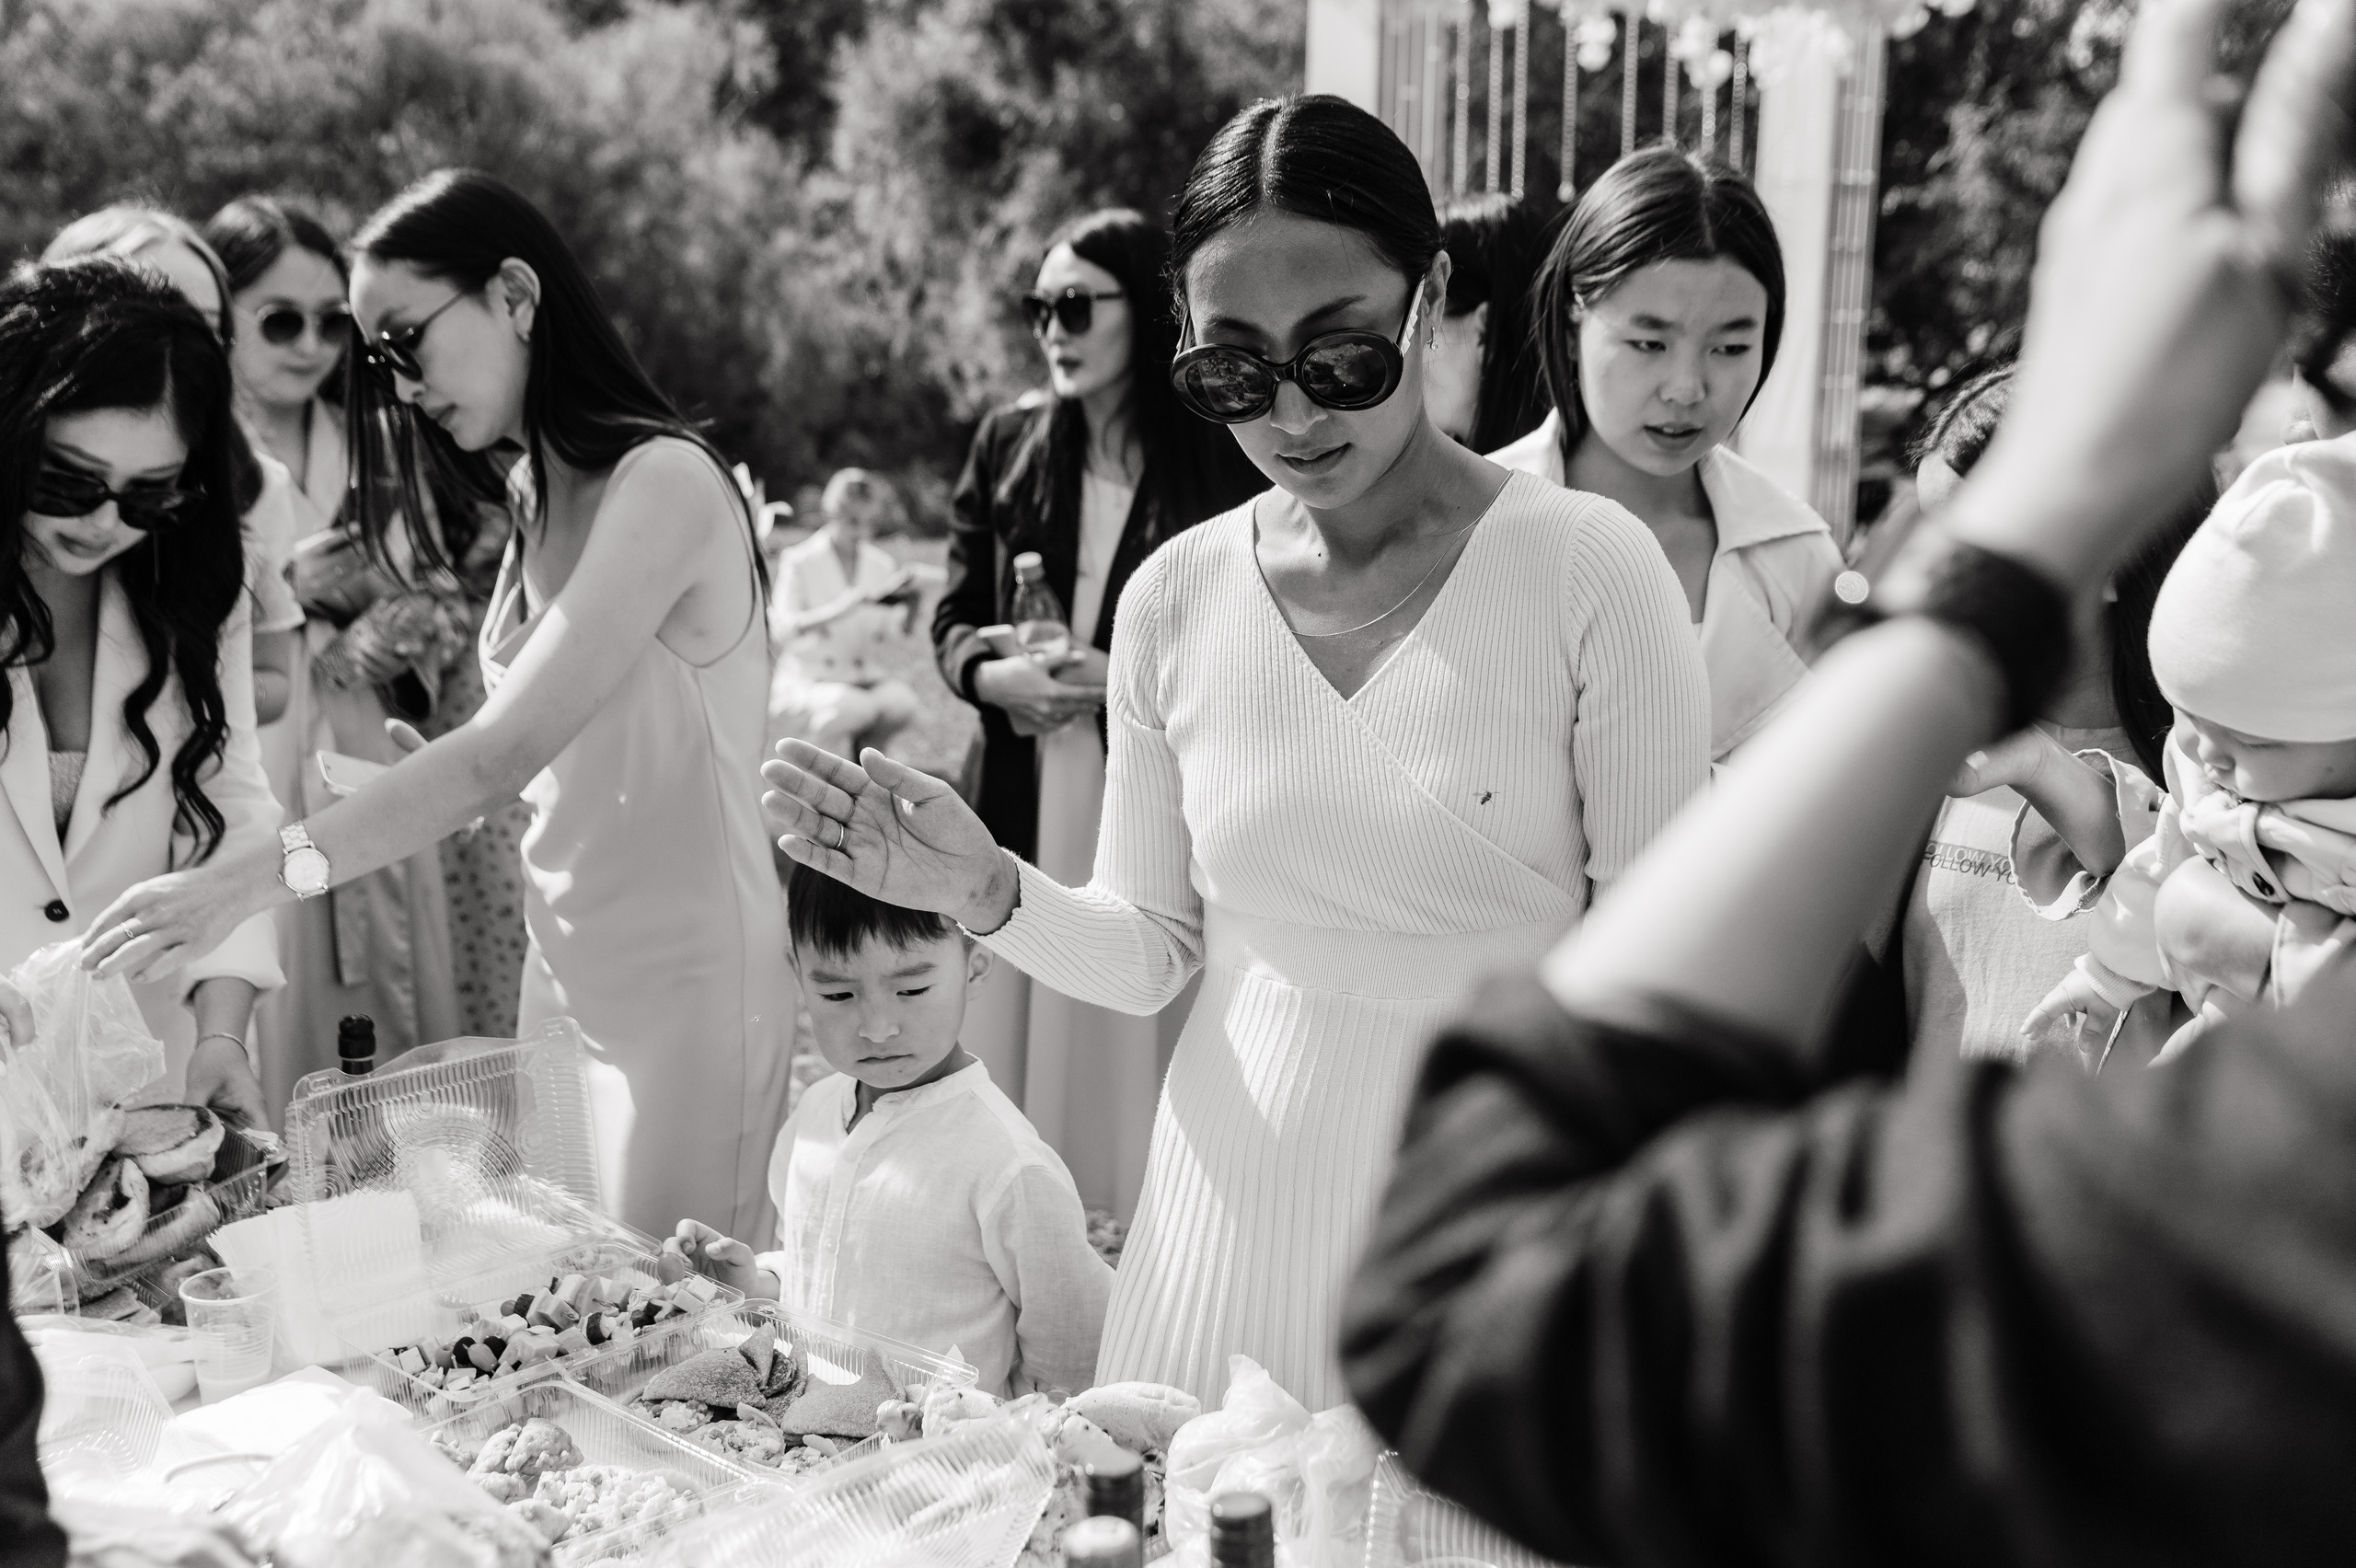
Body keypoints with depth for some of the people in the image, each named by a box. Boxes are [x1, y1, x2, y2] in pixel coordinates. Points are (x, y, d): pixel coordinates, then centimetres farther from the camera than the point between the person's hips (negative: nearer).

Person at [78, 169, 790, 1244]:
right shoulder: (537, 500, 11)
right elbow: (526, 763, 10)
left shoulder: (662, 482, -17)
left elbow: (504, 754, -25)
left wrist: (257, 878, -28)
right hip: (565, 969, 7)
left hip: (683, 982, -7)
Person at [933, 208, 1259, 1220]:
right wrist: (1000, 678, -9)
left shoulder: (1222, 462, -5)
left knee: (1137, 1093, 3)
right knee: (1017, 1071, 9)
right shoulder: (1009, 447, 7)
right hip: (1027, 818, 4)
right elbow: (953, 623, 12)